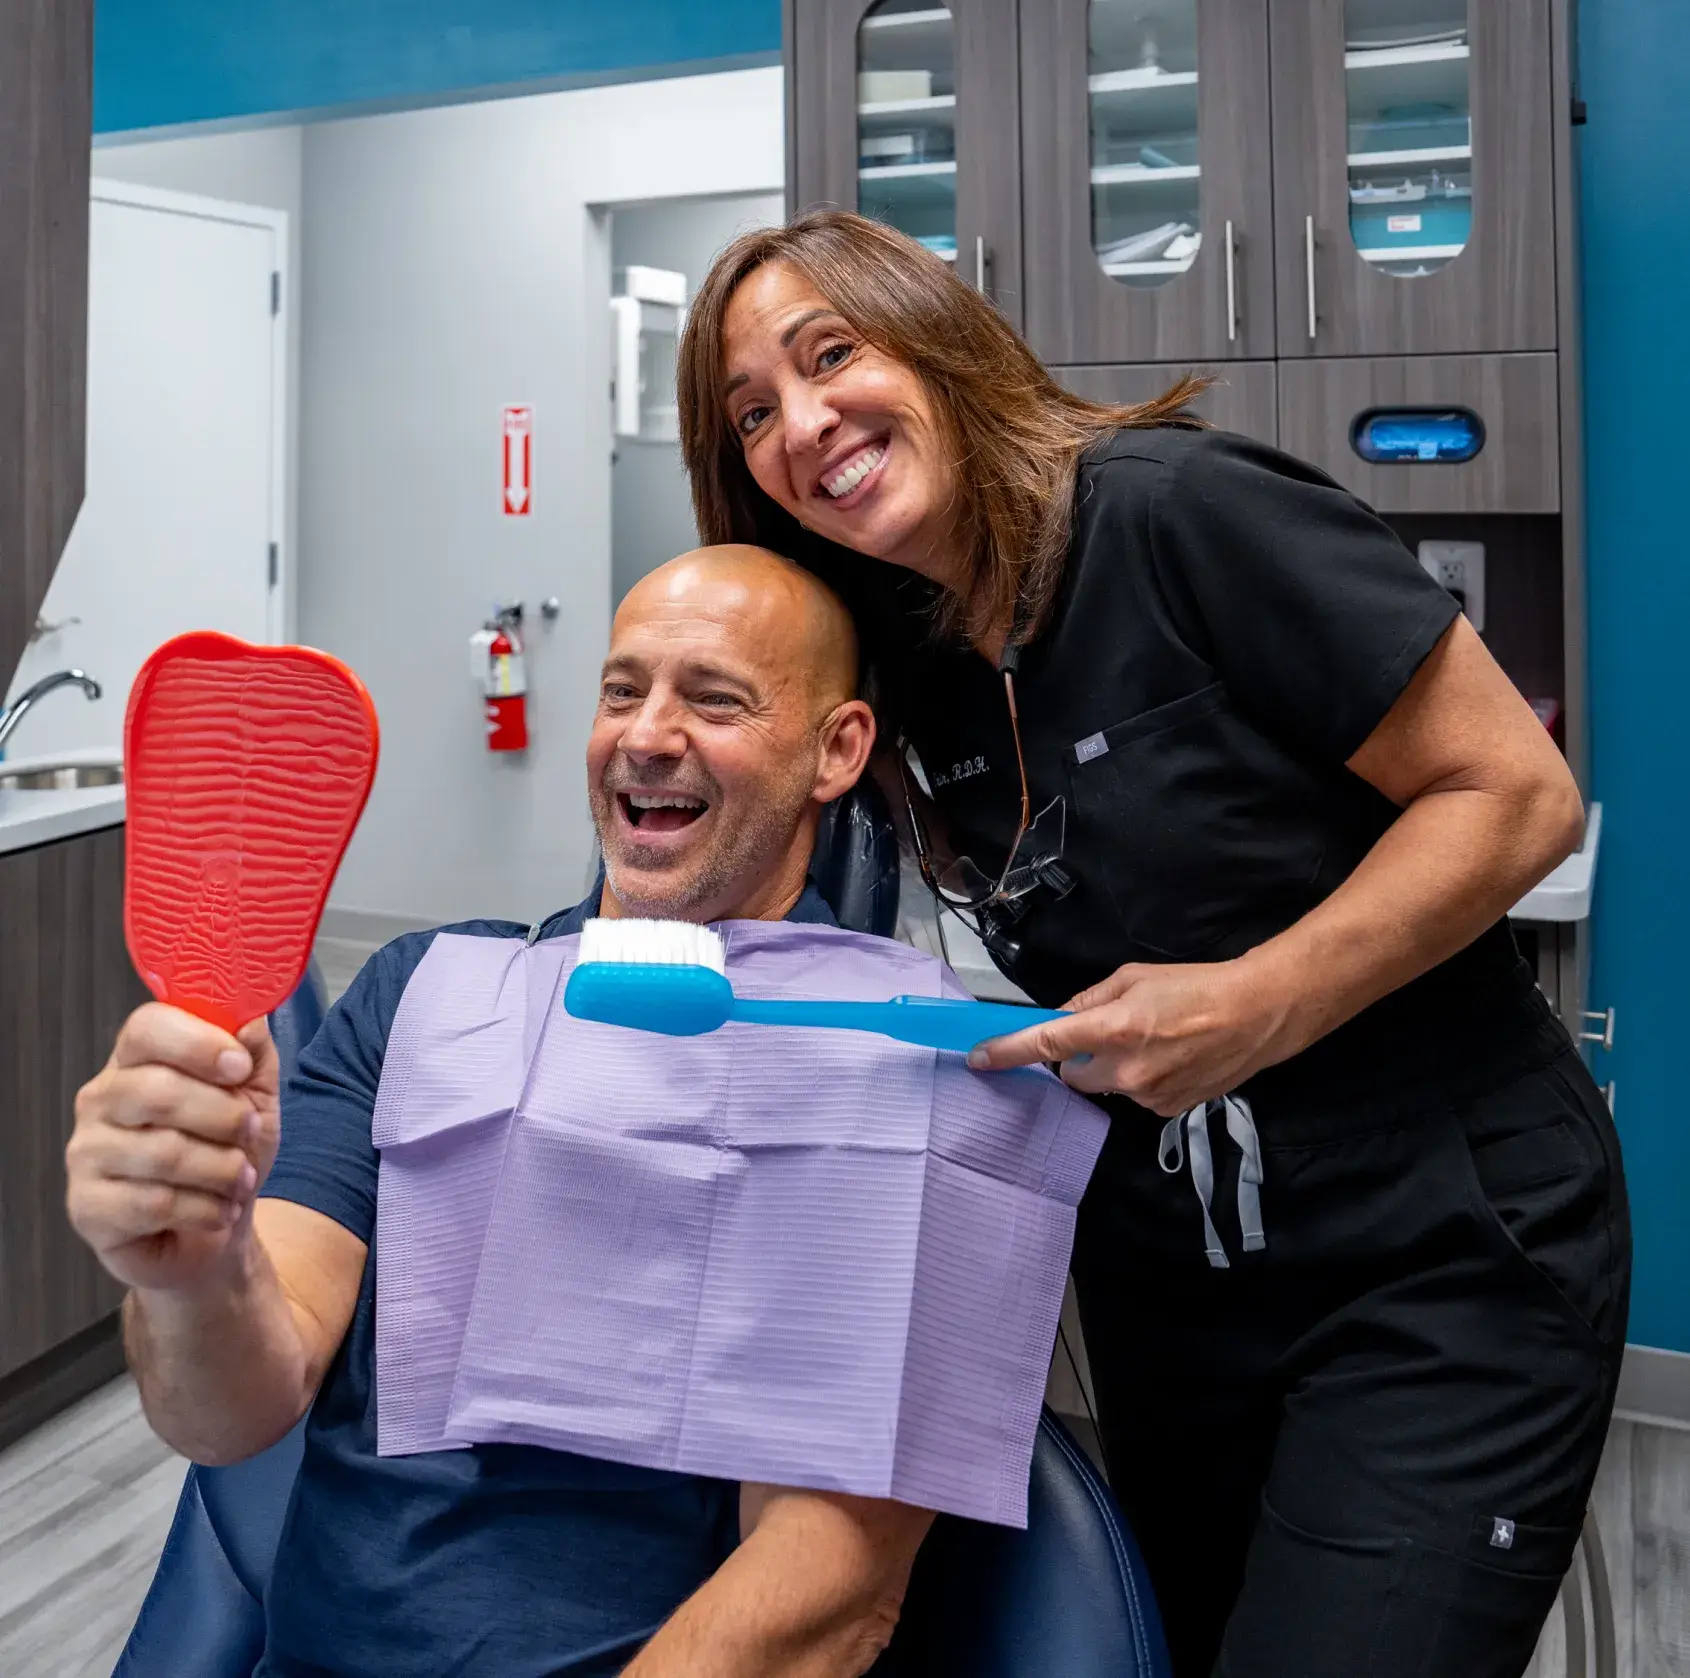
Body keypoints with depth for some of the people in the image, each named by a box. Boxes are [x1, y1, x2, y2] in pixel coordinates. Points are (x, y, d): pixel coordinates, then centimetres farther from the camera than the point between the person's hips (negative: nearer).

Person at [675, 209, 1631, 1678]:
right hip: (1160, 1269, 7)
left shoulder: (1185, 510, -18)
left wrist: (1252, 1007, -23)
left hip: (1440, 1253, -6)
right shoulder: (905, 656, 3)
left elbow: (1518, 795, -16)